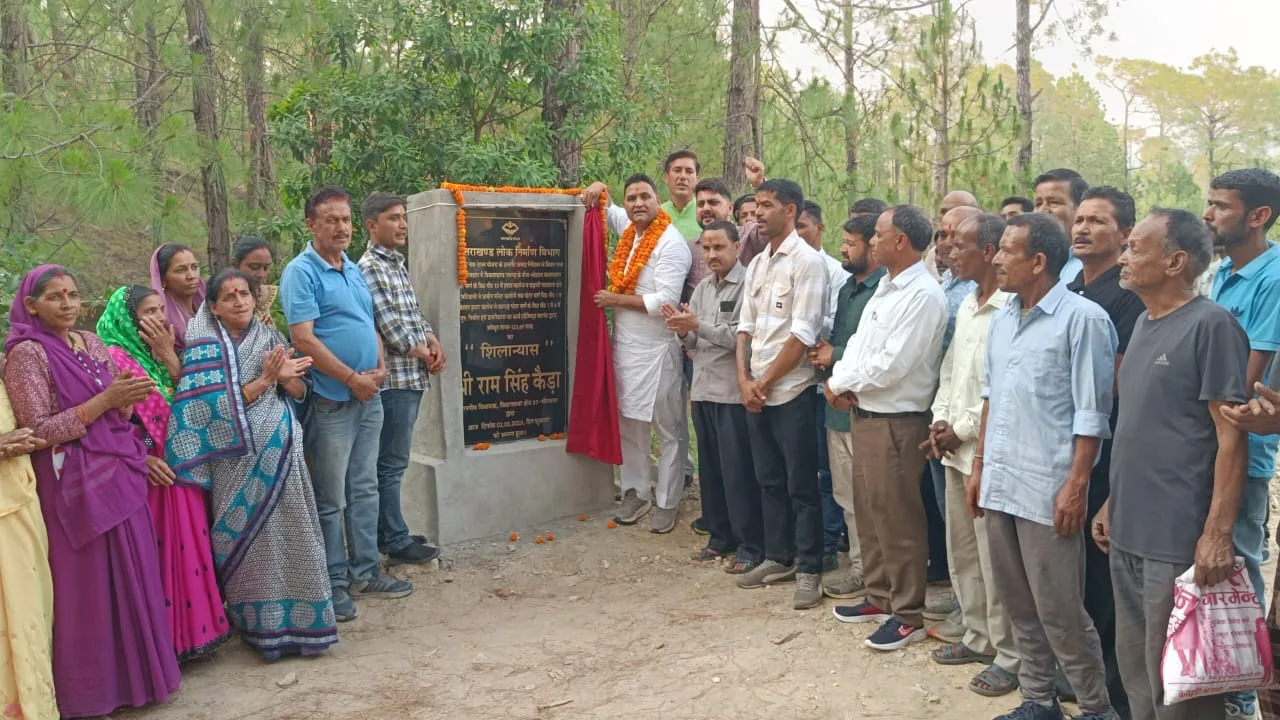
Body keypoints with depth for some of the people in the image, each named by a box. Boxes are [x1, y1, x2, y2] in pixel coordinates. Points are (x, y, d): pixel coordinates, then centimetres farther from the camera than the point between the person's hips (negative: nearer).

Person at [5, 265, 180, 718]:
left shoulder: (92, 344, 11)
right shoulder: (27, 353, -9)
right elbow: (39, 431, -15)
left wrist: (130, 397, -5)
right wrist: (103, 400, -20)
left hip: (120, 475, 6)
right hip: (74, 483, -6)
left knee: (131, 575, 11)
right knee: (86, 585, 2)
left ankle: (131, 672, 26)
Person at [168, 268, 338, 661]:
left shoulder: (269, 336, 11)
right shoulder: (205, 347, -2)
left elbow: (299, 391, 11)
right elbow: (221, 408, -12)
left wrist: (285, 377, -9)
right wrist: (265, 380, -17)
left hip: (280, 450, 3)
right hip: (239, 458, -3)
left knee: (288, 534, 1)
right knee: (252, 541, -3)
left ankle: (297, 622, 14)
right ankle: (264, 628, 10)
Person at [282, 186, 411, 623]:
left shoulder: (355, 271, 14)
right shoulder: (301, 273, -10)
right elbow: (304, 340, -18)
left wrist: (381, 367, 0)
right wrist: (353, 379, -16)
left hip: (369, 396, 8)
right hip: (331, 401, -8)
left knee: (365, 489, 14)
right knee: (331, 499, 2)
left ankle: (365, 573, 24)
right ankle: (334, 583, 13)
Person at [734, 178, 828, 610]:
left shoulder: (807, 261, -10)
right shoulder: (757, 264, 13)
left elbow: (803, 334, -16)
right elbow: (746, 326, 13)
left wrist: (765, 382, -11)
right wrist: (744, 379, 0)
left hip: (791, 390, -7)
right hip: (755, 390, 7)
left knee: (801, 485, 1)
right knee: (769, 480, 15)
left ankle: (809, 570, 12)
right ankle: (778, 558, 28)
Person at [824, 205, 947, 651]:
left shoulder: (923, 295, -17)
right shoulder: (885, 288, 13)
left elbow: (891, 365, -22)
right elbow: (858, 343, 14)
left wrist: (841, 384, -9)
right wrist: (839, 382, -4)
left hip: (896, 422, -9)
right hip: (863, 414, 9)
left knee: (897, 519, 0)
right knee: (868, 510, 17)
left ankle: (908, 615, 13)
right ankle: (879, 597, 32)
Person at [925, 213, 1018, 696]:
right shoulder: (966, 306, 14)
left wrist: (962, 430, -13)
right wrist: (940, 420, 5)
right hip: (955, 450, 9)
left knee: (995, 560, -1)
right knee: (961, 552, 18)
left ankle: (1009, 656, 12)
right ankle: (978, 637, 32)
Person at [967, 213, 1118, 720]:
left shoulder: (1082, 318, -10)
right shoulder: (1001, 320, 12)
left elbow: (1092, 412, -12)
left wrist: (1076, 484, -15)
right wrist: (979, 466, 16)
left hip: (1047, 487, -7)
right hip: (999, 483, 7)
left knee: (1059, 609, 1)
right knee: (1018, 602, 15)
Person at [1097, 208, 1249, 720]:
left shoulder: (1210, 325, -12)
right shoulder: (1144, 323, 13)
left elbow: (1231, 435, -15)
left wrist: (1217, 533, -19)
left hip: (1179, 540, -8)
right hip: (1128, 534, 8)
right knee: (1135, 668, 17)